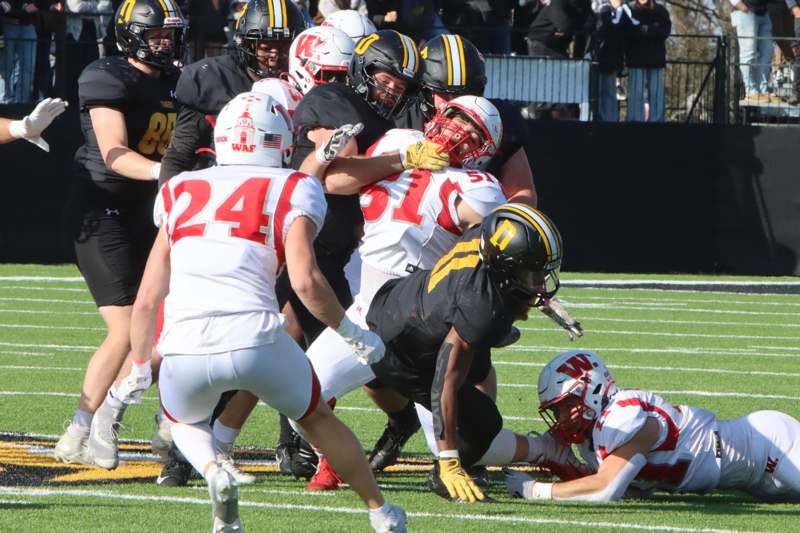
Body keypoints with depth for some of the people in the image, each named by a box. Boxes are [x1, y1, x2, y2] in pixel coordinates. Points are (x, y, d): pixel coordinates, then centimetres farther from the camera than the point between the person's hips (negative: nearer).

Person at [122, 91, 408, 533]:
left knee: (186, 421, 33)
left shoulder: (181, 192, 21)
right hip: (254, 339, -1)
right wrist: (352, 333, 11)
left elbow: (147, 301, 20)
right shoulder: (291, 191, 11)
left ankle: (211, 471, 1)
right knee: (317, 417, 28)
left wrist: (138, 368, 32)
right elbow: (304, 281, -4)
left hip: (185, 347, 1)